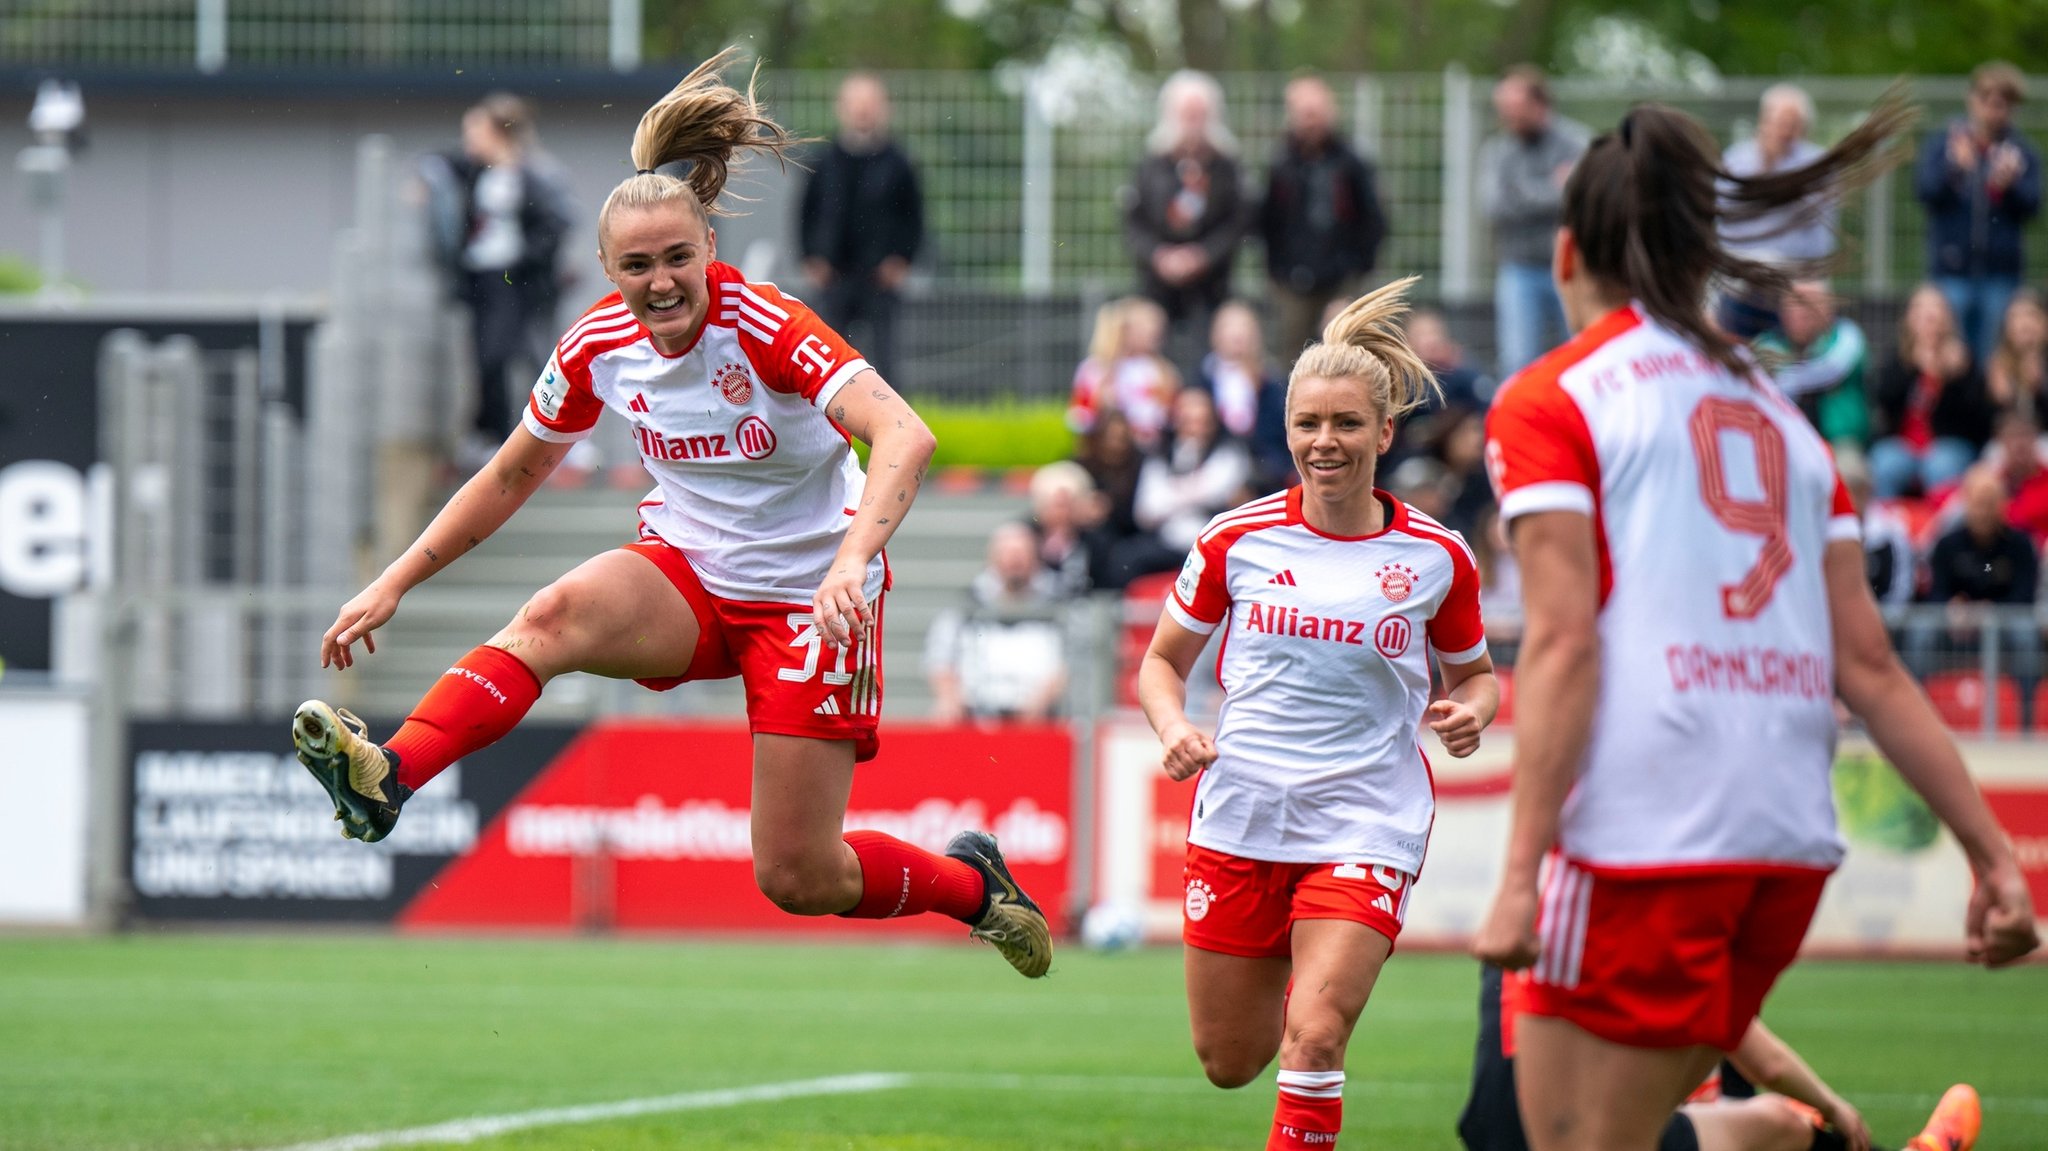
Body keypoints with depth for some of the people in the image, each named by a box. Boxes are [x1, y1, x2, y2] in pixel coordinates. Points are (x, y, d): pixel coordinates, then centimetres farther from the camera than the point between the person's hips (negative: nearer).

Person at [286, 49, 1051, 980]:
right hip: (685, 570, 4)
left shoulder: (764, 326, -23)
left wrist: (853, 560, -50)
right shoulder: (600, 346, -7)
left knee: (799, 880, -4)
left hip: (804, 596, -4)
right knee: (555, 616, -31)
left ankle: (971, 883, 26)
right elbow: (513, 474, 9)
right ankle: (385, 781, -47)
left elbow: (904, 437, -35)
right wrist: (395, 582, 6)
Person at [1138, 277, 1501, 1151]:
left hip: (1366, 825, -2)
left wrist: (1470, 711, -8)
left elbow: (1473, 673, 15)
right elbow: (1163, 660, 11)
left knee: (1314, 1039, -21)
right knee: (1228, 1063, 12)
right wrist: (1174, 728, -10)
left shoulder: (1436, 556, -1)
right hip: (1240, 816, 2)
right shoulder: (1238, 539, 0)